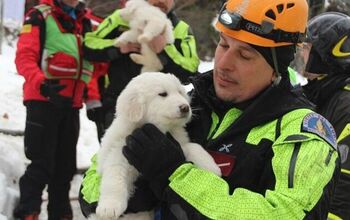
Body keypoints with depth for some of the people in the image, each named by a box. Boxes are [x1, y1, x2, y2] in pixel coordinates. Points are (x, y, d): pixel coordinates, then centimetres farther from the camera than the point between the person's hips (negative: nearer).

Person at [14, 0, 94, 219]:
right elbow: (25, 57, -14)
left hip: (71, 104, 7)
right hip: (43, 101, -6)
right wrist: (42, 83, -29)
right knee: (42, 163, -9)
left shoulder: (85, 22, 17)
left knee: (66, 164, 12)